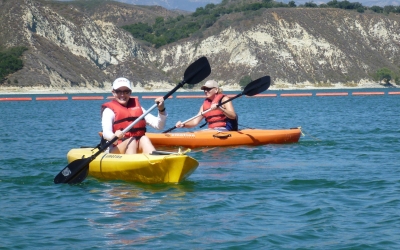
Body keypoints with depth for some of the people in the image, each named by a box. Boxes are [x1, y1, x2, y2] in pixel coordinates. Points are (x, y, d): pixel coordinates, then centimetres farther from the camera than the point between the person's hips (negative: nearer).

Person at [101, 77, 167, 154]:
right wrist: (115, 136, -39)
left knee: (144, 139, -25)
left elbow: (158, 125, 13)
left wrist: (161, 110, -5)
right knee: (132, 141, -31)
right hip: (117, 150, -4)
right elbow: (106, 133, -16)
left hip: (138, 147, 4)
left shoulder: (137, 107, 18)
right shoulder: (109, 110, 3)